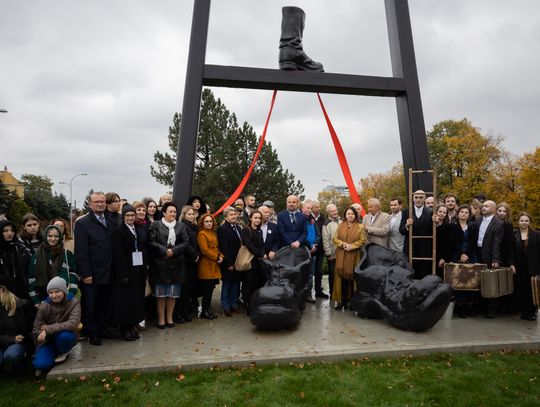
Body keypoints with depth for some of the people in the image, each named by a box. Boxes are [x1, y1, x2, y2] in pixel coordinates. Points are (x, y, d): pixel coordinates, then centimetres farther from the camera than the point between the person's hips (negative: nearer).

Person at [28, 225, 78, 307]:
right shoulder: (37, 256, 8)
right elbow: (32, 280, 7)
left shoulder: (67, 254, 5)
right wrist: (36, 301, 3)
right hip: (44, 299, 1)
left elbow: (73, 276, 1)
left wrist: (70, 296, -10)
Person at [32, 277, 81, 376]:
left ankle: (62, 353, -1)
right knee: (40, 364, -24)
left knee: (64, 335, -35)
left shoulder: (73, 302, -16)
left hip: (67, 337, -1)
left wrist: (48, 329, -32)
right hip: (48, 340, 1)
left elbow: (74, 323, -29)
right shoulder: (44, 306, -11)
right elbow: (36, 330, -9)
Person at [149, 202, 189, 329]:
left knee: (173, 292, 7)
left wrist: (173, 251, -9)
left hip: (176, 263, 2)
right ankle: (161, 318, 15)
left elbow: (186, 242, 2)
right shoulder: (156, 225, 2)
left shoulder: (181, 226, 9)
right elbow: (152, 242, -6)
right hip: (160, 263, -2)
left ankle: (169, 317, 20)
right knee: (160, 292, 4)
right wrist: (165, 251, -15)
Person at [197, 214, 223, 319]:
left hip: (214, 266, 8)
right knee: (208, 289, -3)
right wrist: (216, 257, -12)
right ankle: (205, 312, 10)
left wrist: (220, 256, 3)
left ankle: (208, 310, 21)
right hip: (206, 265, -8)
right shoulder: (201, 234, -8)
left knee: (210, 288, 10)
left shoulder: (214, 234, 18)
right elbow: (204, 250, -15)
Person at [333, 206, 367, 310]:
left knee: (352, 278, 0)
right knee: (342, 277, -1)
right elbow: (335, 238, 6)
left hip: (354, 256, -2)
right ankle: (342, 300, 4)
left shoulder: (360, 227, 4)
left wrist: (351, 246, -13)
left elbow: (363, 240, -2)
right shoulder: (340, 226, 11)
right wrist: (343, 244, -11)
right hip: (341, 255, 2)